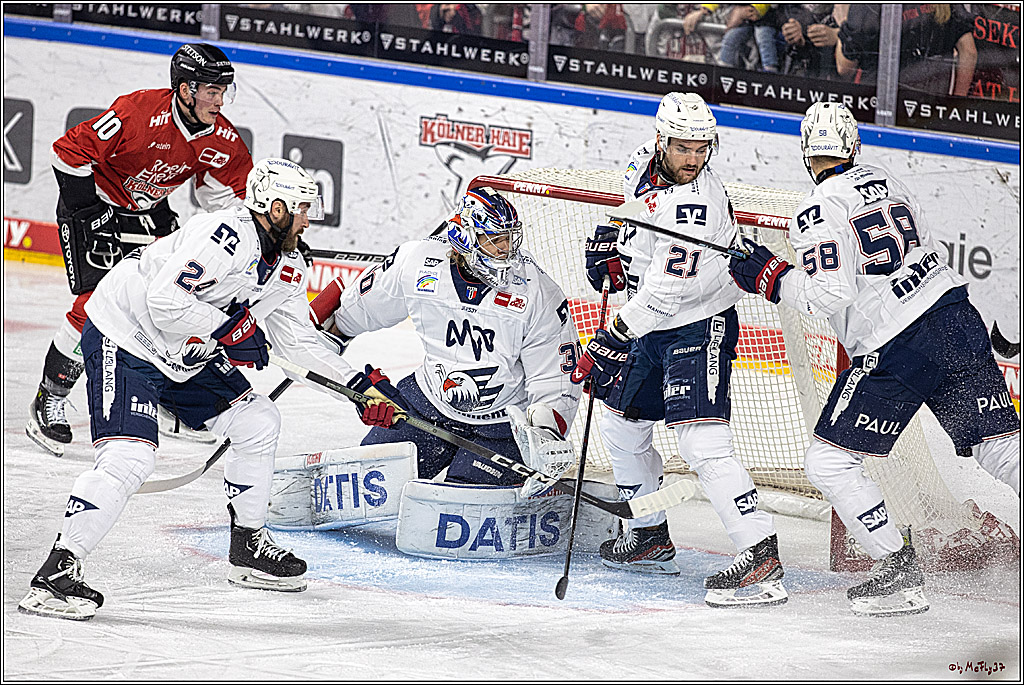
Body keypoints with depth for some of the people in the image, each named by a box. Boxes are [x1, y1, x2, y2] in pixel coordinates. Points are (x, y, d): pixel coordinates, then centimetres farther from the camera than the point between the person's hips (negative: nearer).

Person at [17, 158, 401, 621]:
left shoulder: (290, 268, 5)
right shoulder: (226, 235, -25)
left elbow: (297, 339, 17)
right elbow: (164, 299, -32)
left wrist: (357, 383, 12)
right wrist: (230, 331, -24)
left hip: (186, 356, 10)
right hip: (122, 340, -10)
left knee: (259, 421, 9)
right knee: (129, 458, -22)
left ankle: (249, 549, 21)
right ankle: (56, 574, -17)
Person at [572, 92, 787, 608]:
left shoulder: (696, 206, -27)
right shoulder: (644, 160, -1)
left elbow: (664, 293, -31)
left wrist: (607, 345, -30)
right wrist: (610, 240, 7)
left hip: (698, 327, -9)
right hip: (648, 327, 9)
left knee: (700, 440, -22)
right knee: (620, 424, 18)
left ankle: (761, 555, -25)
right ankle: (649, 537, 34)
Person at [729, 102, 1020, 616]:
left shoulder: (818, 211, -8)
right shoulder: (887, 182, 13)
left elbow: (830, 296, -16)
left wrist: (771, 279, -3)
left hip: (896, 353, -7)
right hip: (957, 322, 7)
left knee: (828, 462, 4)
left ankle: (900, 573, 3)